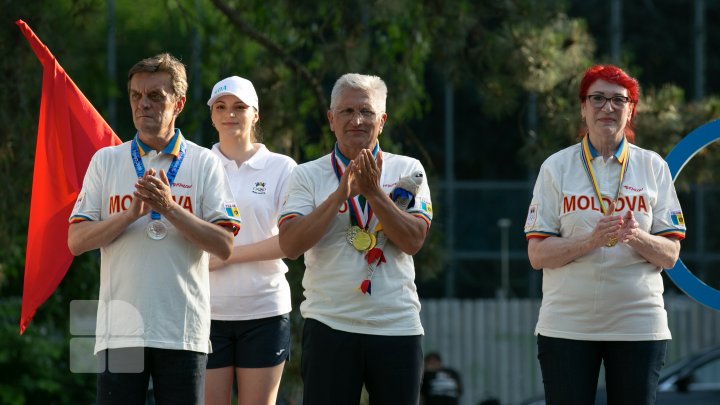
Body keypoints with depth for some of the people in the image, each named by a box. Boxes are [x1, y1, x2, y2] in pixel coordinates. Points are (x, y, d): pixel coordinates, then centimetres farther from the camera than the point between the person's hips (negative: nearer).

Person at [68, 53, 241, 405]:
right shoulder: (106, 162, 9)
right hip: (120, 330, 1)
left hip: (183, 332, -1)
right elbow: (76, 241, 2)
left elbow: (224, 246, -3)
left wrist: (169, 208, -14)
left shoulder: (204, 164, 5)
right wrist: (132, 213, -13)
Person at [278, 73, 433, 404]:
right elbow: (290, 246, -9)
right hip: (329, 325, -1)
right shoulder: (307, 175, 4)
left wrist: (374, 192, -15)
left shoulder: (407, 171, 7)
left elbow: (413, 241, -6)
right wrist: (341, 194, -15)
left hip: (397, 326, 1)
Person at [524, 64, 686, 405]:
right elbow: (537, 255, -1)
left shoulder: (653, 167, 7)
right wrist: (591, 240, -18)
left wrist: (636, 237, -17)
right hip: (567, 324, -1)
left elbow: (670, 255, 5)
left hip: (638, 324, 1)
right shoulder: (556, 167, 5)